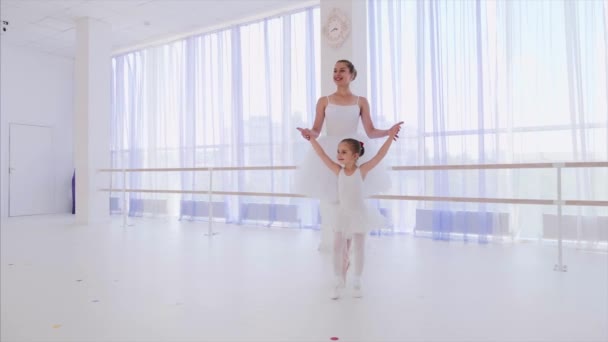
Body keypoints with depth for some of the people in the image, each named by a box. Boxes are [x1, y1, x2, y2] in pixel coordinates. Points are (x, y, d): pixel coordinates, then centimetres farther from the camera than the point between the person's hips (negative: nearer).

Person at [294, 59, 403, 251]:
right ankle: (328, 241, 15)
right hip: (329, 154, 0)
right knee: (328, 198, 1)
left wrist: (389, 131, -16)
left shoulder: (361, 102, 7)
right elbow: (316, 131, 0)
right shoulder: (324, 101, 6)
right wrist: (308, 134, -22)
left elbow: (371, 132, 2)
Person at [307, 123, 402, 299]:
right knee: (338, 248, 3)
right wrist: (312, 138, -13)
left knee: (359, 249, 9)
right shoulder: (338, 171, -7)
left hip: (359, 214, -2)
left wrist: (390, 136, -23)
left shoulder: (362, 170, -13)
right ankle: (339, 281, 17)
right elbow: (322, 154, -9)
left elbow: (380, 155, -18)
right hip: (342, 214, 2)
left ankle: (357, 282, 24)